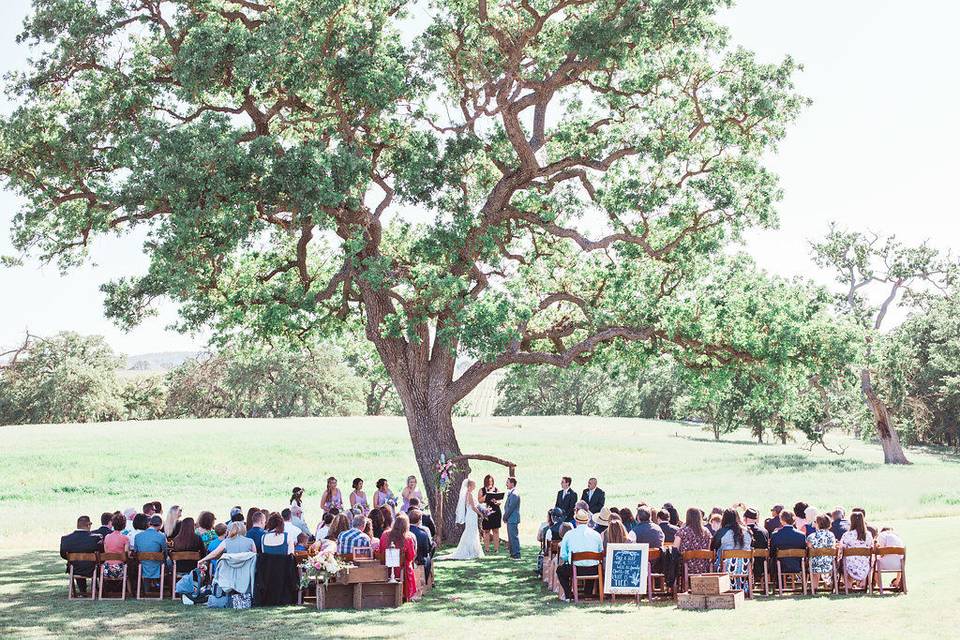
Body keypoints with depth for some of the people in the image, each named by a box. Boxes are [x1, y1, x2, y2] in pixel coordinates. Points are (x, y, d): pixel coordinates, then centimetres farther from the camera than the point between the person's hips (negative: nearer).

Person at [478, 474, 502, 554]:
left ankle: (496, 548, 3)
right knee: (486, 531, 0)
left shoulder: (496, 490, 9)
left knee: (496, 530, 1)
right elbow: (480, 500, -3)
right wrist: (487, 495, -13)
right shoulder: (482, 490, 7)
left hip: (496, 512, 1)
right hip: (486, 512, -1)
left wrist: (497, 502, -15)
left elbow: (500, 501, 7)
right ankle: (486, 549, 5)